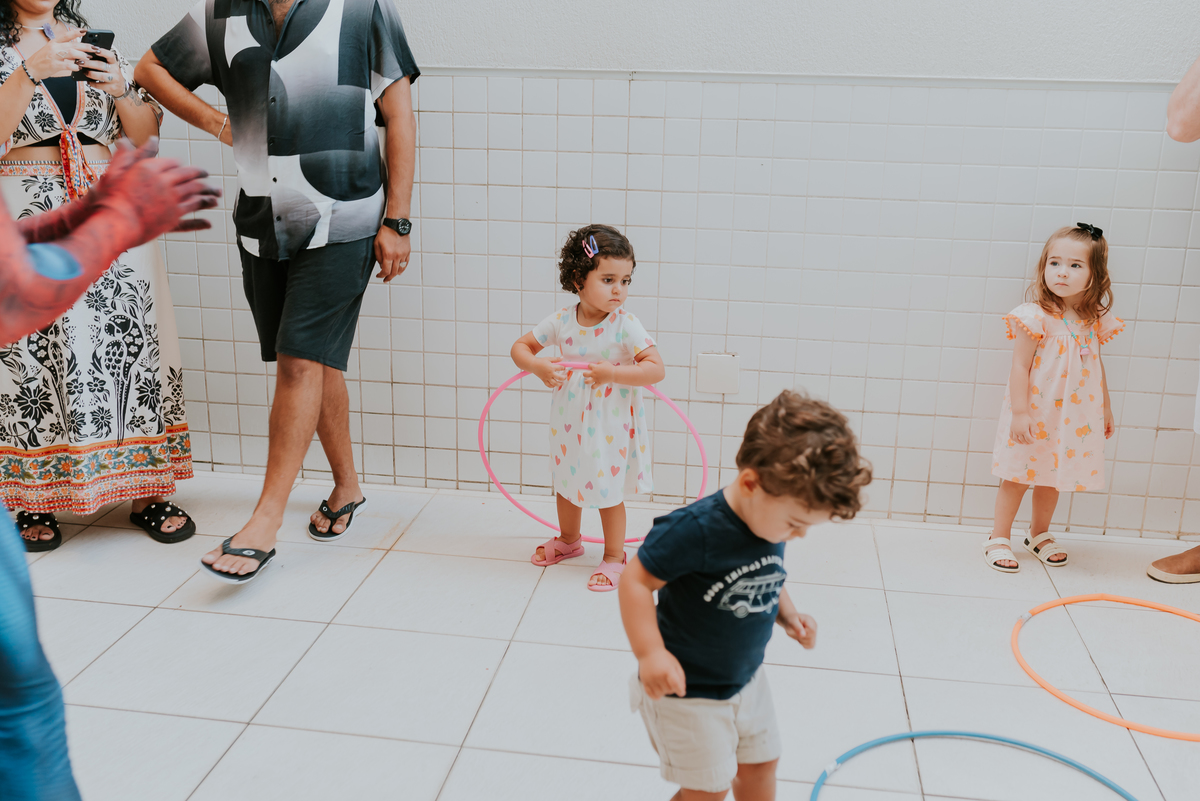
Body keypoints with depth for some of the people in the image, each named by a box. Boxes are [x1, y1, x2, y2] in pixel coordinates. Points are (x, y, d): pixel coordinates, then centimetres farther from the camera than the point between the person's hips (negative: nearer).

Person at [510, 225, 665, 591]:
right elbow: (521, 346, 1)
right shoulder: (561, 321, -9)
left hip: (610, 426, -4)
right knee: (567, 482, 22)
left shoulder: (626, 325, -19)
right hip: (569, 420, 5)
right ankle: (569, 540, 47)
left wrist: (612, 373, -35)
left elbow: (657, 369, -25)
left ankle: (614, 557, 27)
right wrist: (538, 367, -21)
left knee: (608, 492, 7)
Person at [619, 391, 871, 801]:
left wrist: (788, 614, -4)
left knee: (760, 763, 23)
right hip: (687, 689, -7)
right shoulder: (696, 529, -32)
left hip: (747, 677, 8)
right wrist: (651, 653, -35)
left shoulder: (775, 520, -6)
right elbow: (636, 580, -27)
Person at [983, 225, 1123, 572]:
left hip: (1073, 417, 5)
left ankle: (1039, 533, 36)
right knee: (1018, 475, 5)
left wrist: (1106, 408, 18)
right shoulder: (1036, 317, -17)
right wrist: (1020, 412, -20)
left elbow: (1096, 366, 13)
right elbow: (1020, 366, -17)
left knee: (1053, 477, 18)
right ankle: (999, 538, 19)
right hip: (1034, 415, -5)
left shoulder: (1095, 321, 1)